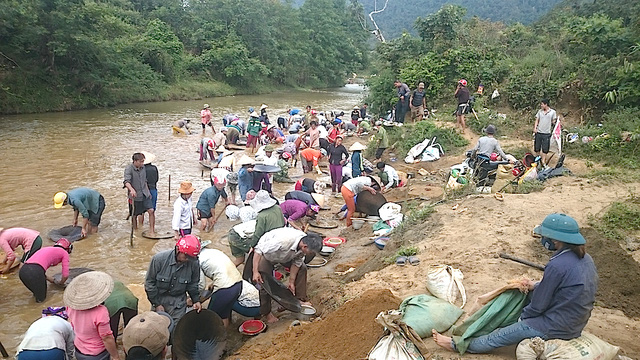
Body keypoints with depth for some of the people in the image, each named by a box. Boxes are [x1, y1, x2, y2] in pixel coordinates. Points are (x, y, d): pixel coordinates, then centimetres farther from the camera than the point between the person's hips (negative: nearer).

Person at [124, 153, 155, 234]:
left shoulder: (143, 167, 5)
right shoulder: (129, 169, -15)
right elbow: (126, 181, -30)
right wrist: (131, 189, -47)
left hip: (145, 194, 4)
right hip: (135, 196, -4)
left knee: (151, 211, -8)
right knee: (134, 215, 9)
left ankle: (152, 230, 1)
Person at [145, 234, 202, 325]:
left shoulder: (194, 263, -15)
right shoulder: (159, 259, -20)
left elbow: (193, 284, 5)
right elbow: (149, 283, -9)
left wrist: (196, 300, -4)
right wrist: (156, 304, -8)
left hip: (178, 301, 1)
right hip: (159, 298, 0)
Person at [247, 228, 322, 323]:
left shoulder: (305, 242, -24)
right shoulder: (283, 240, -46)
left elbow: (296, 262, -8)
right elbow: (258, 250, -36)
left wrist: (291, 282, -6)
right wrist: (255, 272, -37)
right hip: (266, 252, -6)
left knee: (302, 268, 2)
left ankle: (301, 299, 15)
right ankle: (266, 312, 9)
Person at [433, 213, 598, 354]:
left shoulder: (557, 266, -28)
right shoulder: (585, 258, 0)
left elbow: (538, 306, -19)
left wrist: (522, 316, 0)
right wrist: (536, 286, 9)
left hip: (556, 327, -9)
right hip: (576, 323, 9)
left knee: (499, 337, 4)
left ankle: (457, 344, 21)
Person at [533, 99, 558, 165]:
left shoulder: (553, 112, 1)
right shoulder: (540, 111, 8)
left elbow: (553, 121, 5)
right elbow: (537, 120, 9)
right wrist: (535, 128, -4)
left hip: (546, 133, -3)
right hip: (538, 132, 3)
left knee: (545, 149, 0)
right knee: (537, 148, 8)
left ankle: (543, 162, 7)